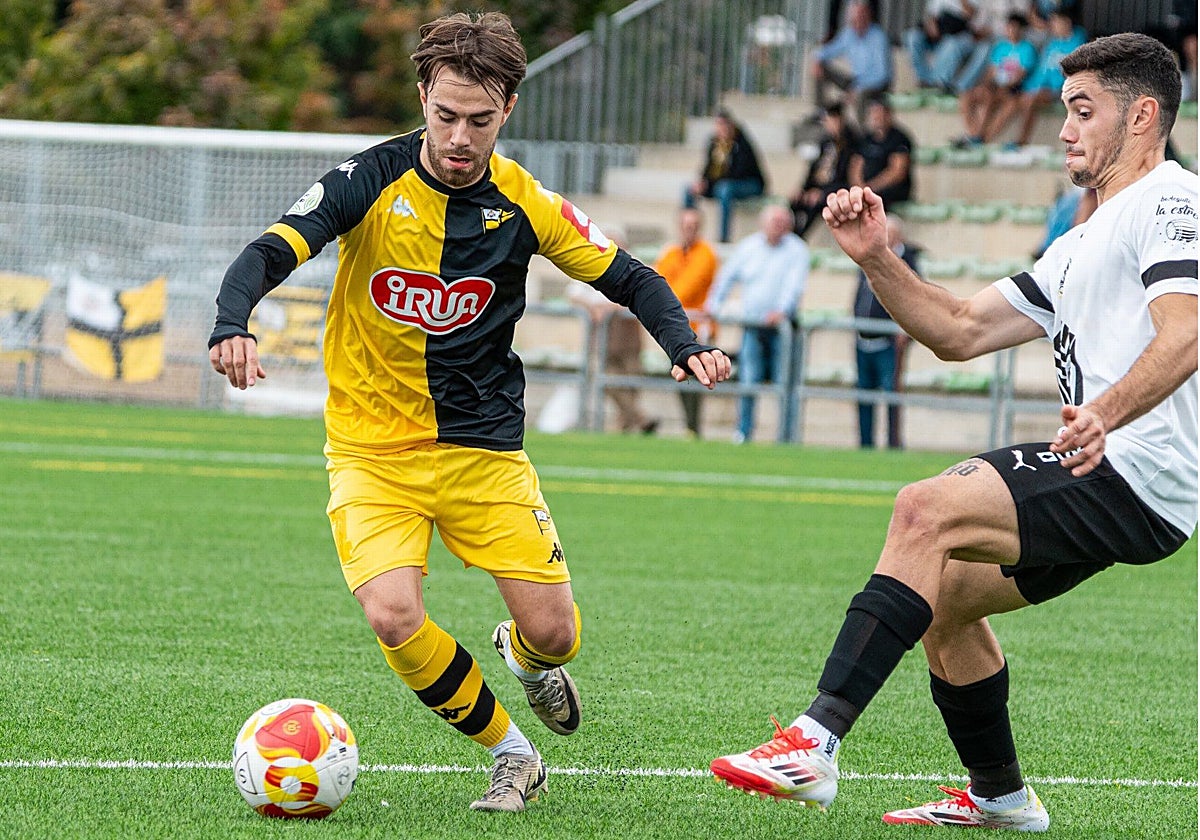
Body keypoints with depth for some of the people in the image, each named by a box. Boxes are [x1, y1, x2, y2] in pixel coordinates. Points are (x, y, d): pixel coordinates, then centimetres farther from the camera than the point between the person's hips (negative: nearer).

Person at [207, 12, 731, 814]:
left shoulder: (524, 203, -5)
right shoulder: (371, 182, -12)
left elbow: (630, 279, 4)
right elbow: (270, 252, -19)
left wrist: (686, 344, -15)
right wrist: (233, 324, -41)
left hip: (484, 446, 2)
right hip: (373, 447, -2)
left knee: (553, 631, -4)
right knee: (396, 619, -23)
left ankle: (524, 655, 37)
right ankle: (511, 754, 2)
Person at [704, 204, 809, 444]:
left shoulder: (796, 250, 1)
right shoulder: (748, 247, 11)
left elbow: (794, 284, -12)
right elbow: (727, 276, 12)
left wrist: (782, 311, -26)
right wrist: (713, 305, -1)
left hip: (782, 328, -3)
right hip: (752, 325, 3)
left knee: (784, 383, -4)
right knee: (748, 381, -3)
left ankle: (786, 438, 0)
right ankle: (743, 432, 4)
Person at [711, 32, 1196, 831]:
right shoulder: (1085, 242, 27)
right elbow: (960, 331, 24)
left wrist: (1106, 414, -41)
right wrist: (876, 258, 10)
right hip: (1100, 473, 11)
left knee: (927, 511, -24)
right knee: (943, 597, 20)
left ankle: (816, 742, -33)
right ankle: (999, 796, 33)